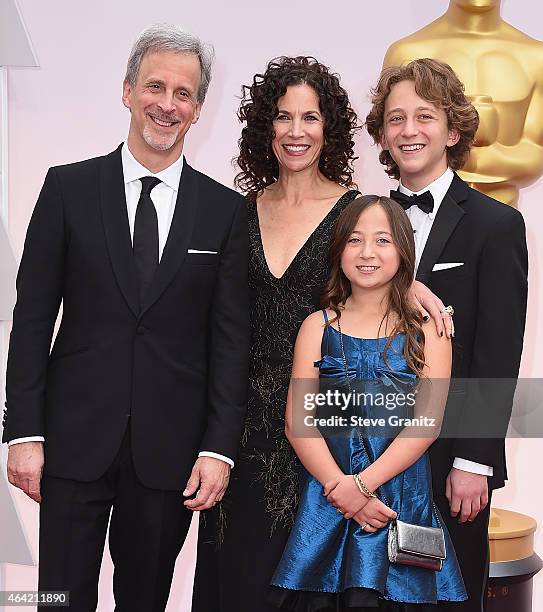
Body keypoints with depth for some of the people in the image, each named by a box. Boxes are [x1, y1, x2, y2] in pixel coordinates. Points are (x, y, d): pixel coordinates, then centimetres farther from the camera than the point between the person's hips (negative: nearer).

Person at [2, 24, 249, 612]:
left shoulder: (225, 209, 3)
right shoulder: (69, 187, 1)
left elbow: (231, 339, 2)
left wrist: (219, 448, -4)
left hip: (170, 450, 1)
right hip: (75, 441, -1)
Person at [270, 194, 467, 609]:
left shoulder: (428, 330, 3)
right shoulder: (318, 326, 6)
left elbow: (428, 423, -5)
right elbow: (298, 422, -1)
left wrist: (361, 484, -14)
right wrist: (340, 487, -14)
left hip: (402, 497, -1)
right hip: (327, 498, 1)